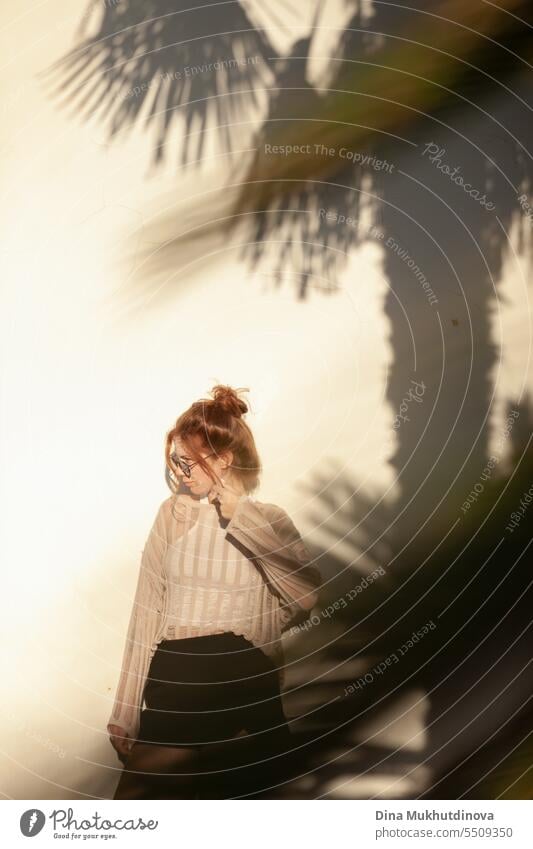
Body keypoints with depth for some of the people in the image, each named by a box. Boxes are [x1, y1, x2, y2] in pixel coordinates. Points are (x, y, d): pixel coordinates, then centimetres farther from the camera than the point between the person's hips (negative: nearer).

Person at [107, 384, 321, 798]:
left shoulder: (268, 520, -1)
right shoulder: (172, 514, 3)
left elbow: (309, 595, -18)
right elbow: (147, 611, 3)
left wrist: (241, 516, -15)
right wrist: (126, 710, 1)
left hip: (247, 680, -1)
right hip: (176, 677, 1)